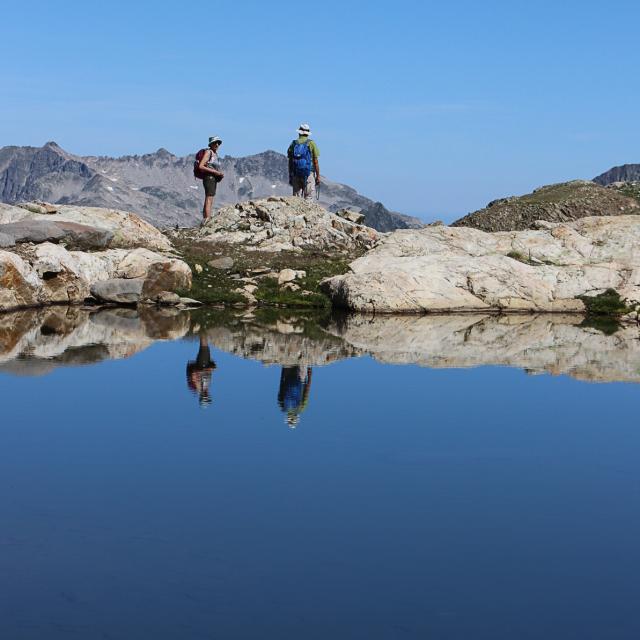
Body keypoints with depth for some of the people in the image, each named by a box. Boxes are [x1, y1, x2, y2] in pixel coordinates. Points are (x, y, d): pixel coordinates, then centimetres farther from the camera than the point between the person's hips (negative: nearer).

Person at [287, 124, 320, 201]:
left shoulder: (293, 144, 6)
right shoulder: (311, 144, -3)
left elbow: (290, 162, 8)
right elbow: (315, 162, -5)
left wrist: (290, 177, 15)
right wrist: (318, 176, 1)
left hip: (295, 174, 3)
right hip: (309, 174, -3)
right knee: (308, 198, -2)